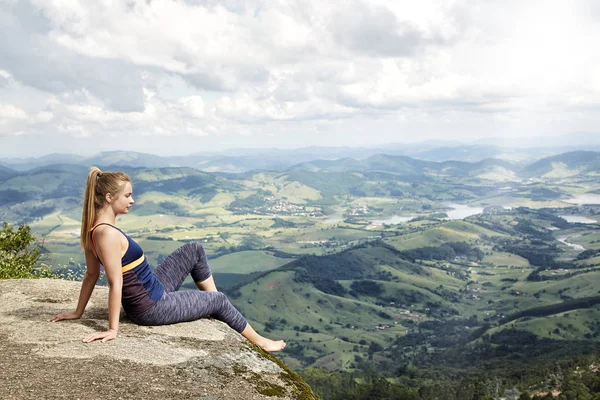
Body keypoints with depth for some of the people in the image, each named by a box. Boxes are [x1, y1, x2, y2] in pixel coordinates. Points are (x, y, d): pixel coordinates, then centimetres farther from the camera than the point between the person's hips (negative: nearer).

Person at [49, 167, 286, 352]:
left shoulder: (94, 228, -1)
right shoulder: (107, 234, -30)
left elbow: (92, 274, 6)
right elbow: (115, 284, -27)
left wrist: (78, 312, 13)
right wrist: (113, 329, -23)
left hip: (153, 289, 9)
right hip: (152, 308, -9)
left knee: (194, 250, 13)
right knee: (219, 300, 8)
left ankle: (211, 301, 28)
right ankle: (259, 342, 31)